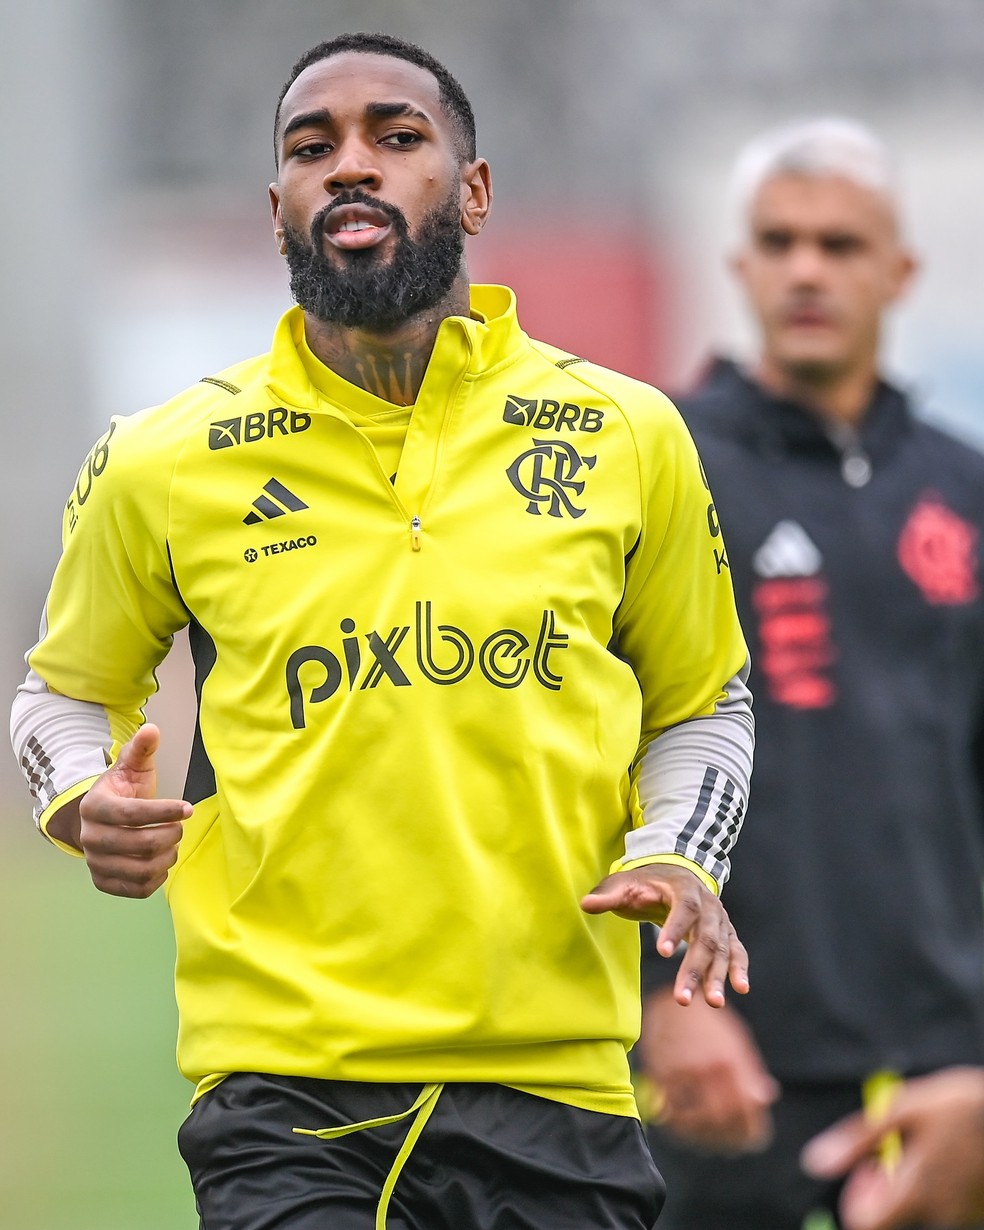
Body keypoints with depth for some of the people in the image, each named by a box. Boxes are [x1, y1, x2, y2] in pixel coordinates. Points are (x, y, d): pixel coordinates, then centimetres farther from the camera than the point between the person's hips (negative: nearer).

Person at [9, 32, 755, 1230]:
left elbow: (698, 708, 18)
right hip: (278, 1077, -1)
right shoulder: (160, 461, 3)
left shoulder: (629, 436, 5)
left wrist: (677, 861, -1)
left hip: (555, 1079, 2)